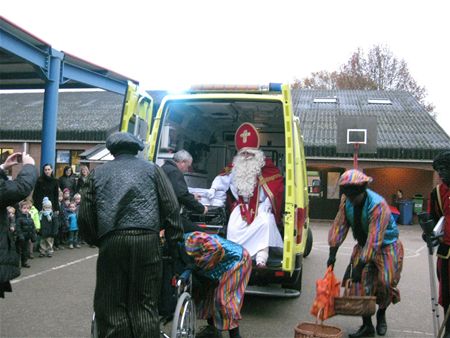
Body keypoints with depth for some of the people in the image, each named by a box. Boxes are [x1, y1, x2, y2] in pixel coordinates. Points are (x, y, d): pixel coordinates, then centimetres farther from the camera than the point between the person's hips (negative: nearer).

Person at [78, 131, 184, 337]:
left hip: (112, 241, 1)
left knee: (112, 305, 8)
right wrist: (175, 243, 10)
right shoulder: (152, 169, 16)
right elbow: (171, 208, 7)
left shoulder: (98, 173, 18)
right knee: (145, 303, 6)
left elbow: (85, 215, 14)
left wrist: (97, 241, 25)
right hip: (146, 240, 0)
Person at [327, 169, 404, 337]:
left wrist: (360, 265, -34)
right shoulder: (346, 200, -12)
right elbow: (339, 226, -7)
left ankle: (381, 314, 24)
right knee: (360, 283, -6)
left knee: (385, 283, -8)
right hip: (363, 246, 5)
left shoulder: (378, 205, -31)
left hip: (386, 247, -5)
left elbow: (374, 240, -34)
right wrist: (332, 254, -9)